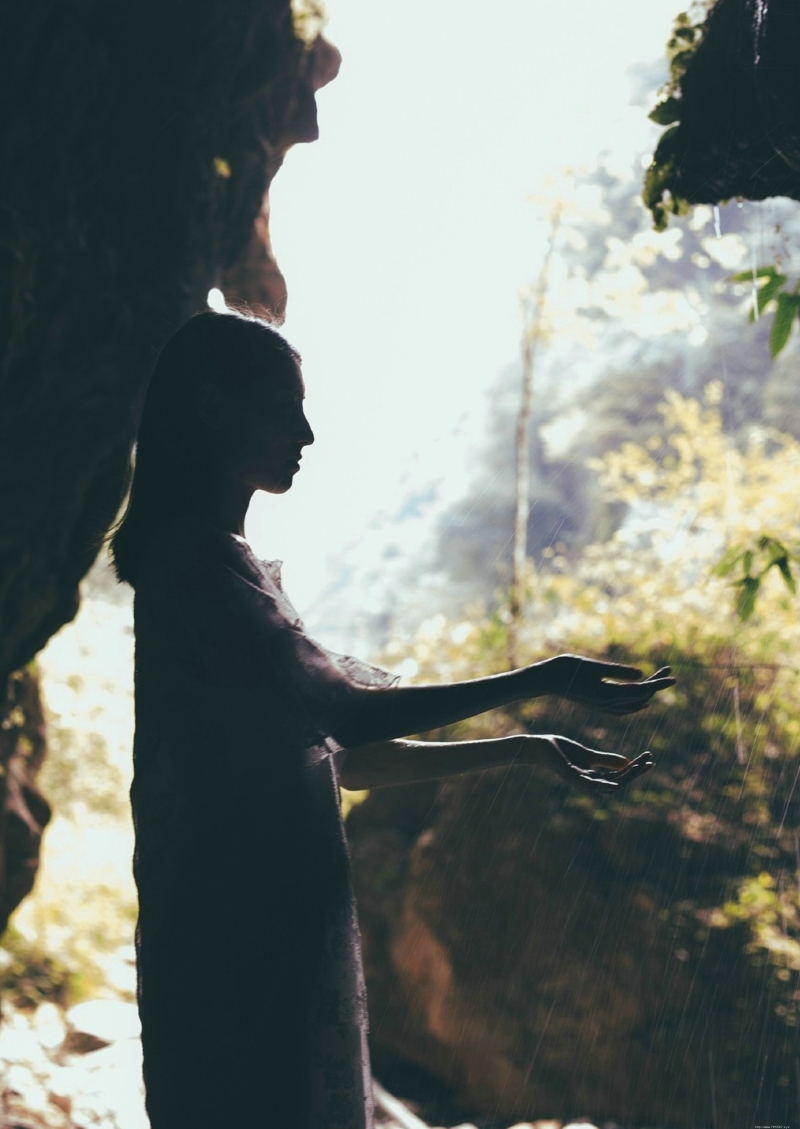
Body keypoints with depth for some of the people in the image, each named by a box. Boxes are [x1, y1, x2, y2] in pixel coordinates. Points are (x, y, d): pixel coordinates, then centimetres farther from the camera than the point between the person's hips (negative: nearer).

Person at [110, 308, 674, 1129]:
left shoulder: (223, 563, 18)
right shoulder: (197, 557, -12)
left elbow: (339, 756, 17)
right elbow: (344, 714, -19)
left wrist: (525, 752, 14)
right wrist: (544, 680, -14)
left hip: (279, 935, 9)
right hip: (237, 935, -9)